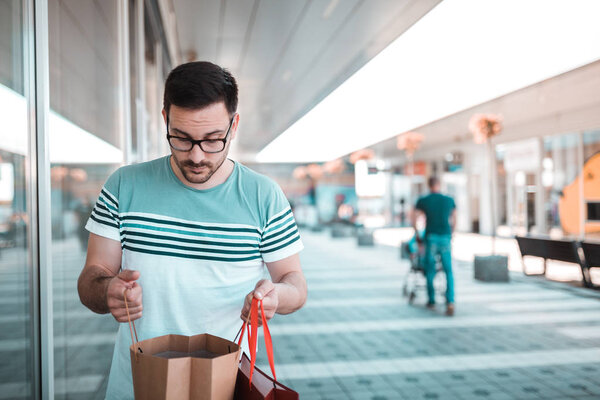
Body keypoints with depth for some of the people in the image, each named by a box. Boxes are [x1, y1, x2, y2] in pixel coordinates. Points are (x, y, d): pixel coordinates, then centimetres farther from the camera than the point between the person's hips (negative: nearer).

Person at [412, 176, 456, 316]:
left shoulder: (422, 201, 1)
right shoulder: (449, 200, 8)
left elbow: (414, 220, -2)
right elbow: (454, 220, 17)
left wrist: (417, 235, 14)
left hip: (431, 237, -1)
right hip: (445, 238, 1)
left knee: (430, 270, 12)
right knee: (448, 272, 3)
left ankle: (431, 300, 20)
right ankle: (450, 302, -13)